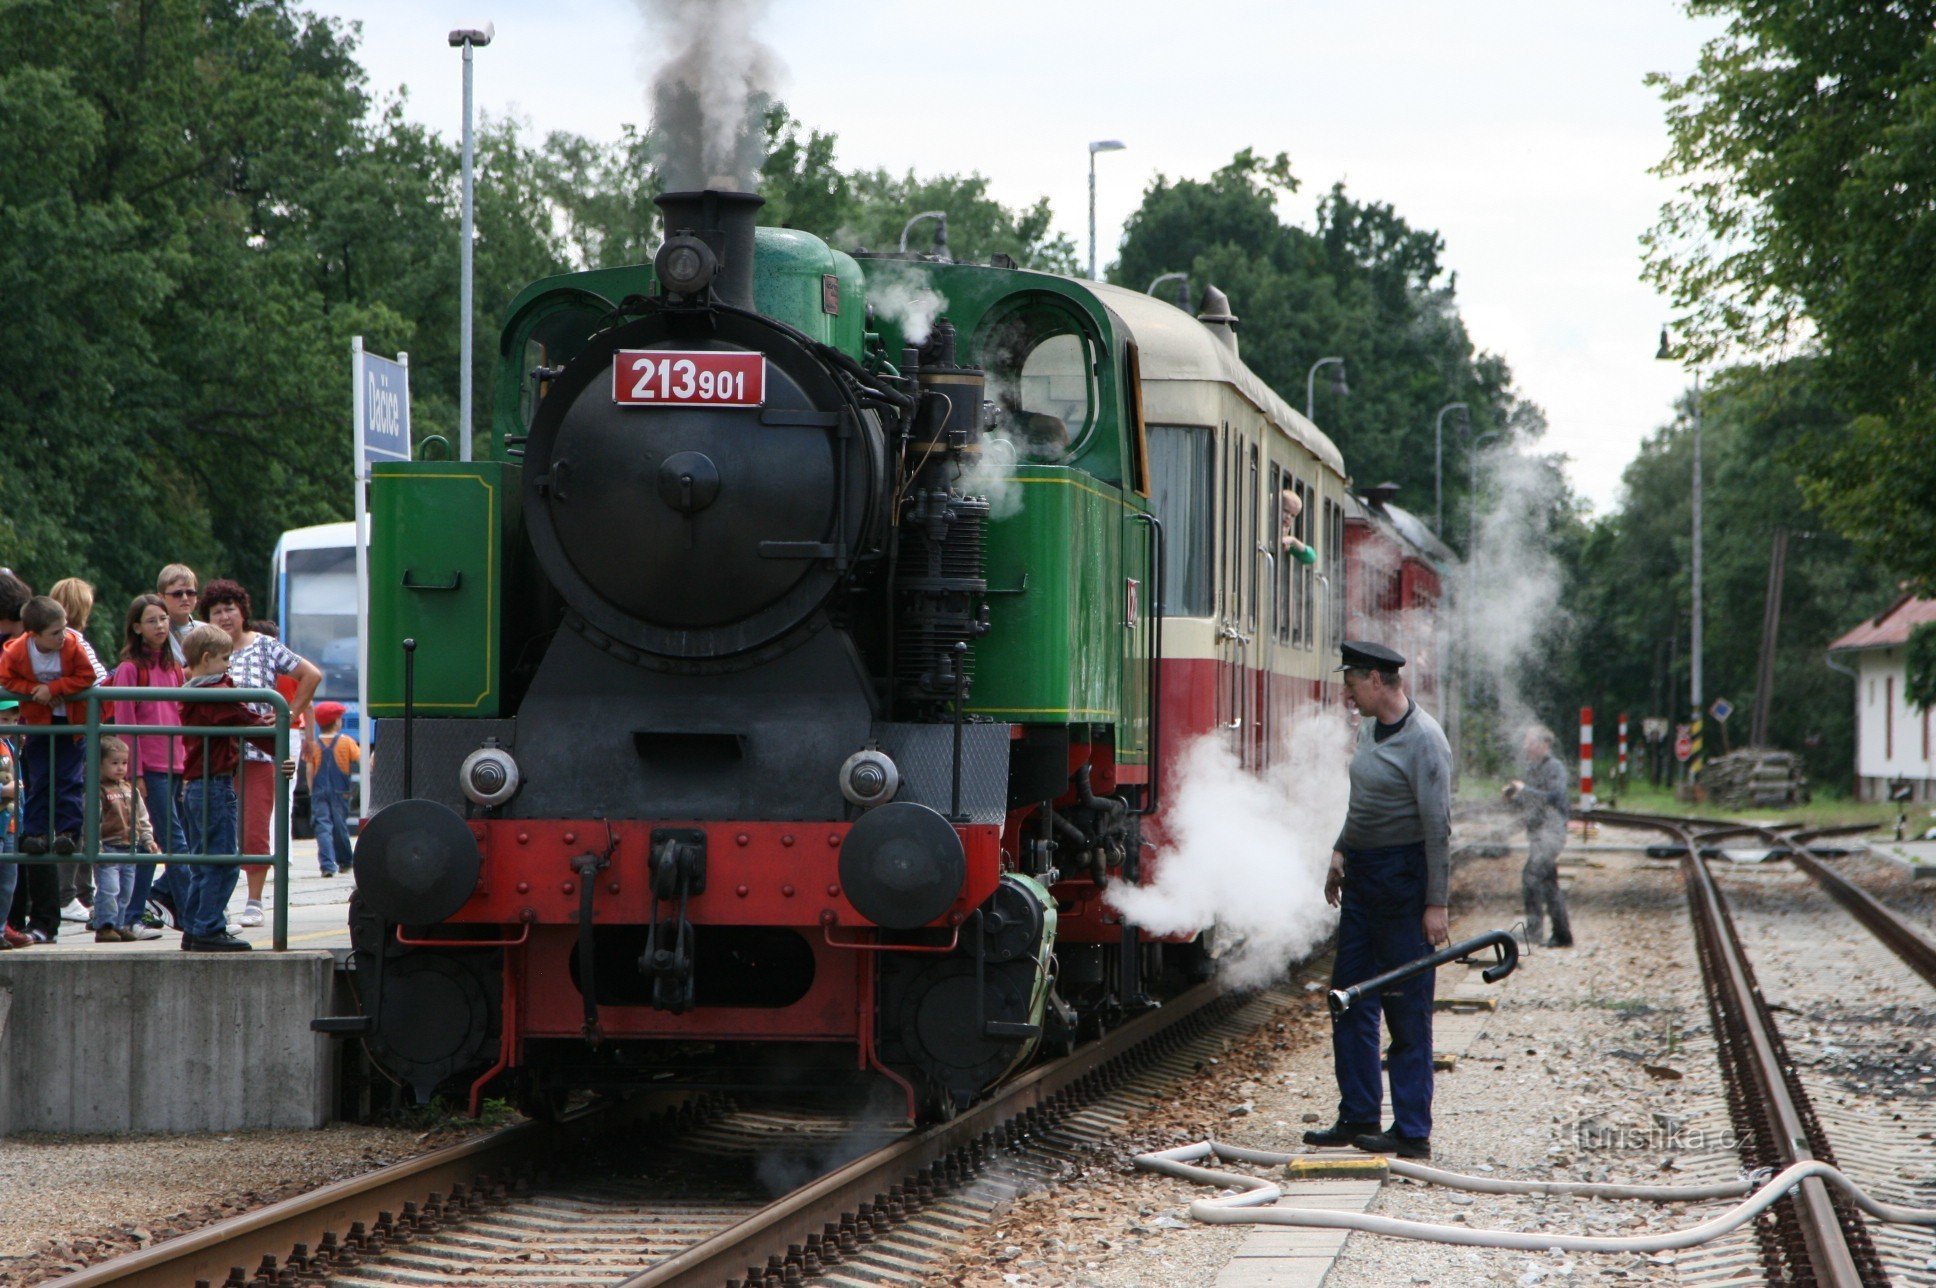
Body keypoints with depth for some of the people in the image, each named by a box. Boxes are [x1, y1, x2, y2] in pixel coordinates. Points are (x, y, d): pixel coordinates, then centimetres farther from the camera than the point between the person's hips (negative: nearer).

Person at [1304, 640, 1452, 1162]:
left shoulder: (1423, 740, -16)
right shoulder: (1369, 729, 11)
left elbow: (1438, 825, -18)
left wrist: (1435, 903, -20)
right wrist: (1342, 850, 20)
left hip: (1402, 876, -9)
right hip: (1362, 874, 9)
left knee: (1406, 1010, -5)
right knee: (1351, 999, 12)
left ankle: (1412, 1132, -2)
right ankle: (1359, 1116, 21)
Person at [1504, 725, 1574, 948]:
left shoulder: (1554, 768, -9)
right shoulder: (1532, 768, 17)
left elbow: (1554, 797, -22)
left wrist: (1525, 790, -19)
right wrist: (1514, 797, 5)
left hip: (1551, 832, -9)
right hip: (1536, 833, 9)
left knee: (1531, 877, -20)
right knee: (1549, 884, 11)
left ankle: (1534, 929, -22)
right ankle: (1562, 935, 17)